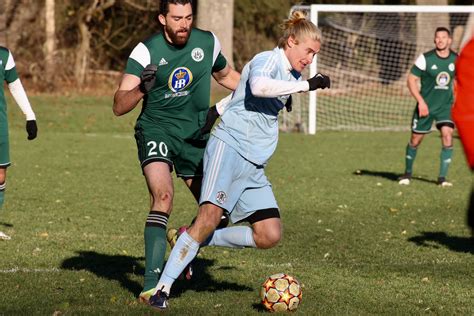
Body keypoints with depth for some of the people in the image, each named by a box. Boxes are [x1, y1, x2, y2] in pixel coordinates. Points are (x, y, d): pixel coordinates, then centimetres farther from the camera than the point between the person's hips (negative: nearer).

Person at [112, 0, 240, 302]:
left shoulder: (208, 42, -1)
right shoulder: (146, 51, -12)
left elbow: (226, 75, 22)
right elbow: (119, 107, -17)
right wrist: (142, 88, -36)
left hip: (196, 137, 4)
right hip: (156, 130, -4)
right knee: (163, 196, -28)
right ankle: (152, 282, -27)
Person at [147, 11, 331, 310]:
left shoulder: (291, 75, 21)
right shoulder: (268, 60, -7)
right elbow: (259, 86, -31)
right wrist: (306, 85, -28)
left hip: (254, 167, 9)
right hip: (229, 147, -9)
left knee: (270, 235, -3)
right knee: (210, 215, -24)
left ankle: (197, 242, 10)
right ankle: (163, 287, -19)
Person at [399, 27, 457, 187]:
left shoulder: (456, 60, -1)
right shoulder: (425, 58, -11)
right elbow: (411, 80, -8)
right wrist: (421, 101, -16)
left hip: (446, 106, 2)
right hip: (425, 106, -2)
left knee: (447, 136, -16)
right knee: (415, 139, 5)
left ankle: (442, 178, -9)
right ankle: (407, 173, 28)